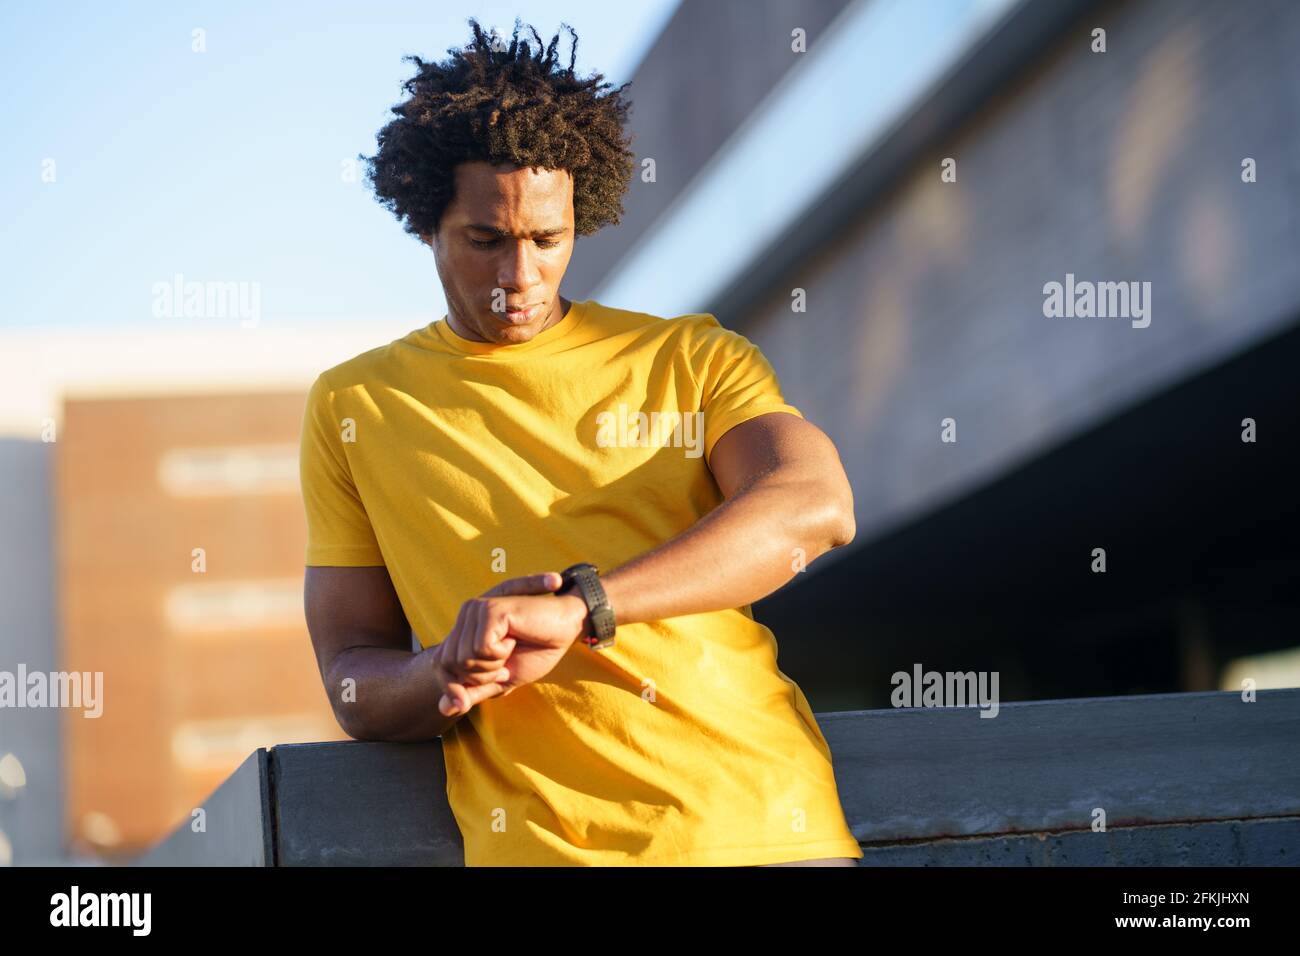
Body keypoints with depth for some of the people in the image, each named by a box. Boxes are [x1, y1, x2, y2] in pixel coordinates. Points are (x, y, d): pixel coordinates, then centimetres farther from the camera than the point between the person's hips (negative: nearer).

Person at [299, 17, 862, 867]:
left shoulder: (693, 358, 11)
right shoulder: (353, 406, 13)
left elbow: (814, 508, -8)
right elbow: (353, 679, 12)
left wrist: (578, 606, -20)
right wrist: (449, 674, -12)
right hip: (542, 841, -1)